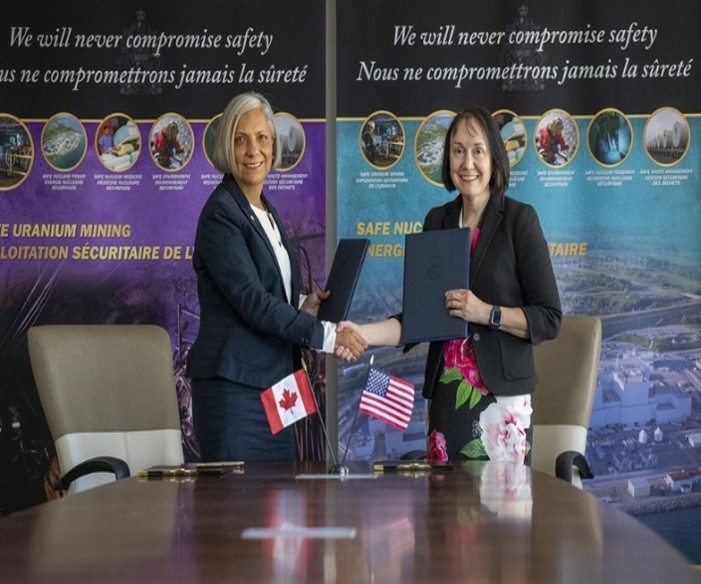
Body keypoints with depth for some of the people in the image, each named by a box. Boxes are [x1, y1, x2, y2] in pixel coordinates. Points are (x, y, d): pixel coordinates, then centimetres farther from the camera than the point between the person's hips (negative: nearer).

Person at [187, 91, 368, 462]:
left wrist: (304, 307, 4)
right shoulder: (221, 214, -10)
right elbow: (251, 300, -17)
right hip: (233, 386, -9)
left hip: (274, 383, 9)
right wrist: (326, 335, -15)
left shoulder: (268, 214, 17)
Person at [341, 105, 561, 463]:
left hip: (501, 395, -4)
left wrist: (486, 313, -16)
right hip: (445, 391, 4)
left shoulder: (519, 219, -3)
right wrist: (363, 333, -4)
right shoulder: (437, 222, 11)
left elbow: (549, 319, -5)